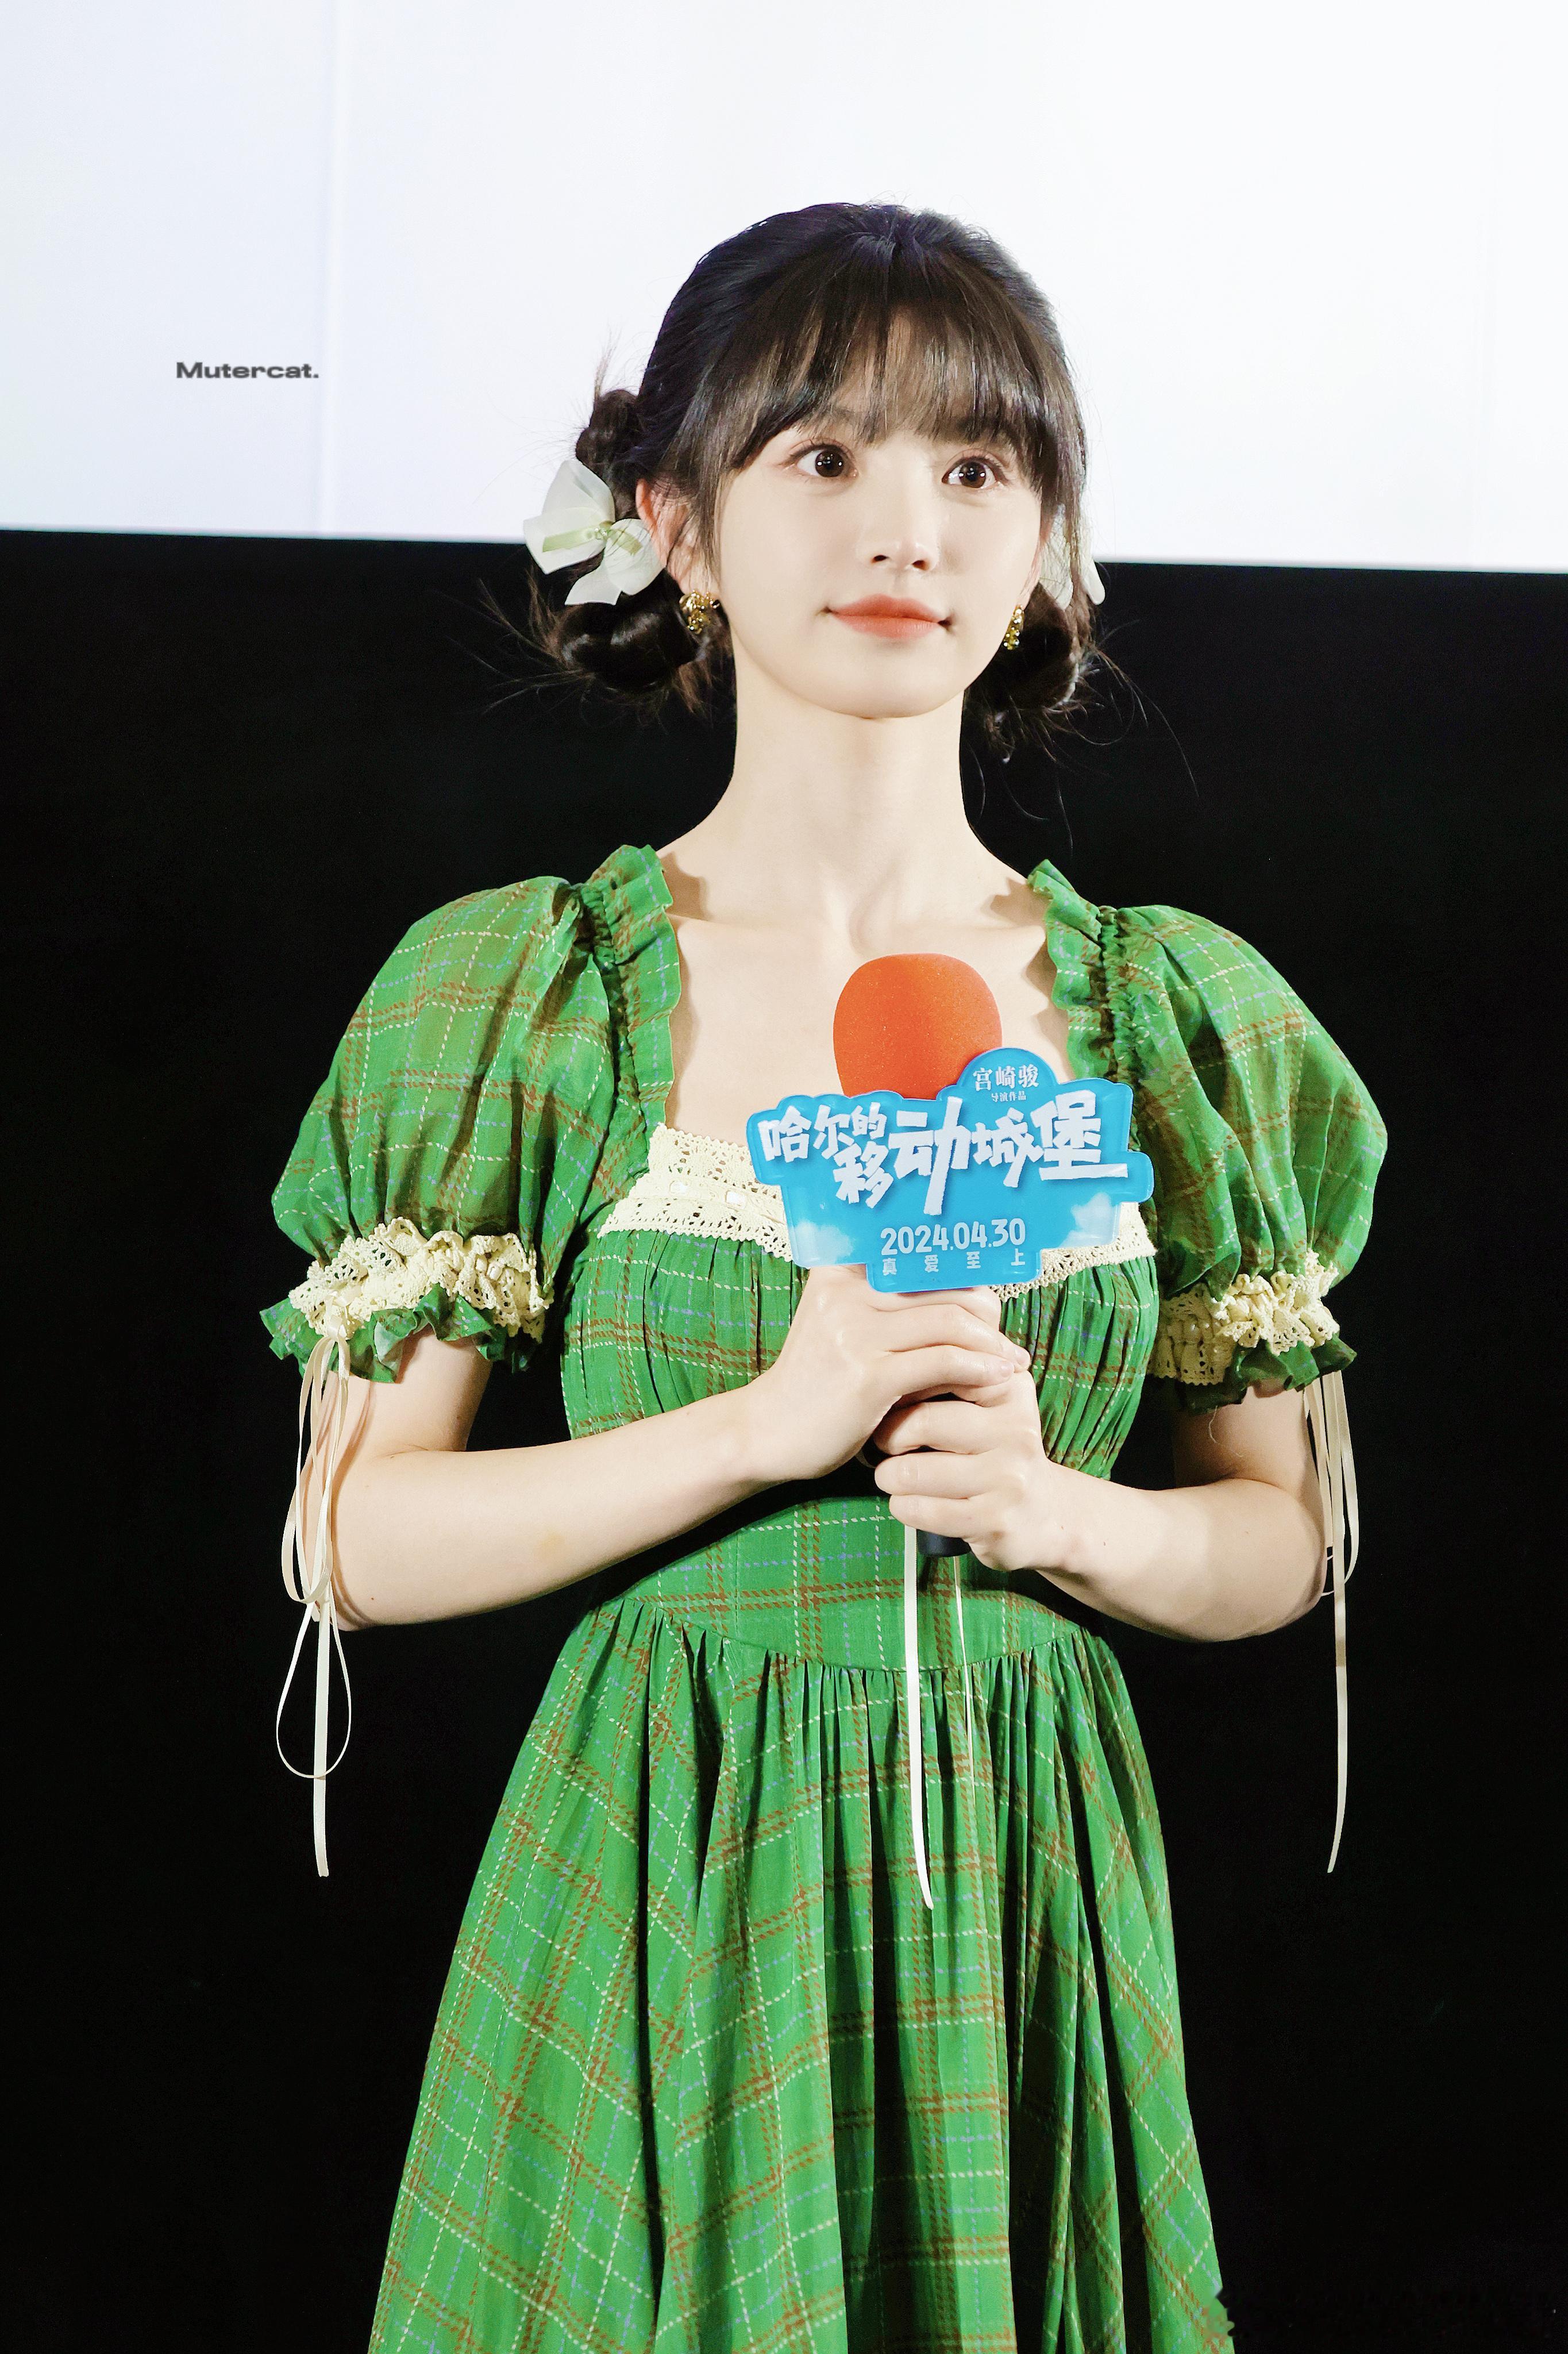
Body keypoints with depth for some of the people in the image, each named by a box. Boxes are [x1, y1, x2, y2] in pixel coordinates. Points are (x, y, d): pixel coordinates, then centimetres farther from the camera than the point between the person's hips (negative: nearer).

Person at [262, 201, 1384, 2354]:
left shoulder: (1184, 1013, 2)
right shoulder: (518, 993, -4)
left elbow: (1289, 1539, 7)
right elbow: (355, 1544, -7)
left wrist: (1058, 1511, -14)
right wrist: (775, 1423, -18)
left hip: (1027, 1887, 2)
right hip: (654, 1886, -1)